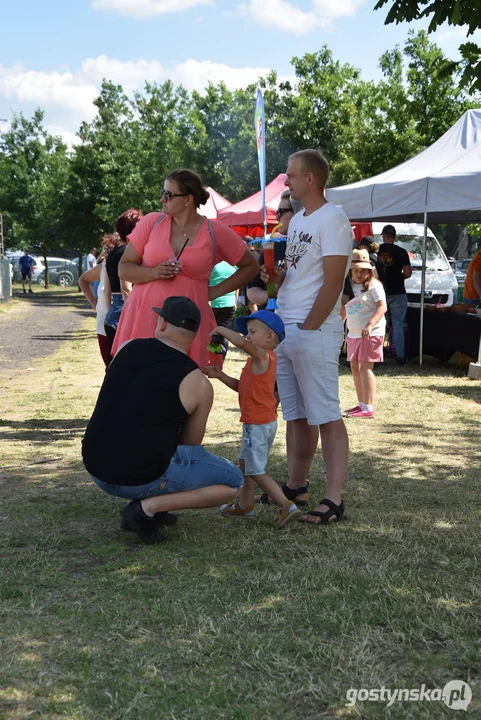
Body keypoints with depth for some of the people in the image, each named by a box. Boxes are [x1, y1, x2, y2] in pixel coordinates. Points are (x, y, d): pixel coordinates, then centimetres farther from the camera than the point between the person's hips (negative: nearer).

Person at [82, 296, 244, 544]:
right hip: (142, 477, -6)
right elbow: (190, 444, 6)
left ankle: (146, 505, 17)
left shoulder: (127, 348, 4)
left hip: (96, 468, 6)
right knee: (233, 481, 8)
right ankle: (148, 507, -4)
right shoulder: (199, 384, -7)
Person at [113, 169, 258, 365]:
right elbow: (124, 269, 7)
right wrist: (154, 272, -12)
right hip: (143, 318, 1)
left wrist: (214, 292, 4)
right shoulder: (152, 222, 4)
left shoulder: (216, 232, 2)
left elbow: (251, 266, 12)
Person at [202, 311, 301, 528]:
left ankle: (286, 505, -7)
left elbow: (242, 342, -36)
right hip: (257, 422, 10)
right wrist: (220, 375, 7)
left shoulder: (263, 356, -17)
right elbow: (242, 387, 16)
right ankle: (244, 505, 33)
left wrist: (221, 330, -21)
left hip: (258, 424, -10)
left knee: (256, 471, -5)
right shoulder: (259, 359, 13)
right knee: (246, 463, 22)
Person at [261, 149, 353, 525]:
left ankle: (334, 500, -3)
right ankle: (296, 486, 23)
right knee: (297, 415, 13)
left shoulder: (332, 220, -10)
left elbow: (332, 283, -15)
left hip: (315, 332, -9)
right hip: (285, 330, 9)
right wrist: (276, 275, 4)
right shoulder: (297, 220, 17)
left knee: (326, 417, -6)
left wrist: (307, 328, -15)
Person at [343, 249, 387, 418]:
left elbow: (382, 307, -18)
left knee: (365, 368, -11)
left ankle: (368, 408, -9)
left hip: (371, 333, -8)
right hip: (354, 334, 8)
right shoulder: (349, 286, 11)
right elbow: (345, 309, 21)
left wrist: (369, 325, -29)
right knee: (355, 367, 11)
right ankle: (361, 404, 22)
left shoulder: (373, 285, -9)